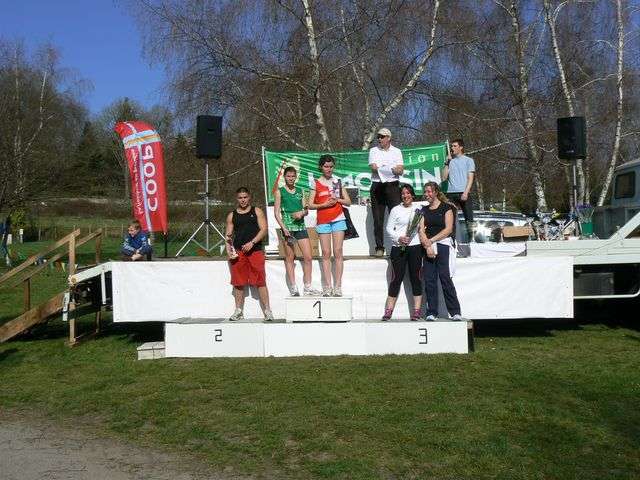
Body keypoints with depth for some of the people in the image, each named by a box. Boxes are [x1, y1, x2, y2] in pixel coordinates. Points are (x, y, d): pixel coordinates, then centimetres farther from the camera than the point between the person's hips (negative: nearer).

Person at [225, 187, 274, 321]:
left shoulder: (257, 211, 8)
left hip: (255, 251, -2)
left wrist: (252, 243, -13)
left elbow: (263, 229, -1)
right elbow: (228, 235, 13)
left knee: (260, 282, -5)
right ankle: (238, 311, 15)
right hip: (238, 252, 2)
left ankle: (267, 311, -1)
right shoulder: (232, 215, 14)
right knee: (238, 283, 5)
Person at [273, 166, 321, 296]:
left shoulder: (300, 191, 15)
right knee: (290, 258, 0)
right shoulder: (279, 192, 4)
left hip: (301, 226, 4)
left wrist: (302, 213, -8)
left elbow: (306, 210, 15)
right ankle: (293, 288, 5)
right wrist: (283, 227, -13)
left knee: (308, 257, -2)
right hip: (288, 227, -3)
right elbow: (276, 212, -1)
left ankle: (307, 287, 5)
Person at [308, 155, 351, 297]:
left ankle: (337, 286, -3)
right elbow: (310, 205, 2)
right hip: (323, 221, -1)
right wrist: (324, 204, -12)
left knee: (338, 252, -4)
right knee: (326, 254, -1)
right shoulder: (316, 183, 6)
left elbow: (348, 201, 11)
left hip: (338, 219, 1)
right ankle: (327, 287, 0)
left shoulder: (338, 182, 10)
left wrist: (337, 200, -7)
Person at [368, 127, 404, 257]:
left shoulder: (396, 151, 11)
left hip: (393, 186, 0)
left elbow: (401, 170, 0)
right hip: (377, 186, 0)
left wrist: (382, 168, -11)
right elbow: (374, 168, -4)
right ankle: (379, 247, 5)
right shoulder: (373, 151, 11)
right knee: (378, 219, 0)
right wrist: (393, 169, -7)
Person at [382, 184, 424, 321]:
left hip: (415, 246, 1)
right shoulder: (396, 210, 6)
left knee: (415, 277, 2)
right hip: (398, 248, -1)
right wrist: (399, 238, -12)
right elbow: (389, 229, 3)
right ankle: (388, 310, 3)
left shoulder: (418, 209, 10)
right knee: (397, 278, -2)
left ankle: (417, 310, 6)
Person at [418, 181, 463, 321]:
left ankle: (455, 312, -8)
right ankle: (431, 312, 3)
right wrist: (427, 245, -8)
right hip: (428, 246, 5)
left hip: (443, 244, -4)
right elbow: (421, 230, 8)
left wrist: (431, 240, -7)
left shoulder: (446, 207, 4)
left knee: (445, 277, -13)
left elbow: (448, 229, -5)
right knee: (429, 279, -2)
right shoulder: (424, 210, 18)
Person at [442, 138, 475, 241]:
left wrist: (466, 192, -13)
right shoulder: (450, 161, 18)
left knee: (469, 217, -5)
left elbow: (470, 178, 0)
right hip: (451, 193, 3)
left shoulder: (468, 160, 9)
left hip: (463, 193, -3)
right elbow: (444, 178, 11)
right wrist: (447, 162, 7)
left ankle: (471, 239, -3)